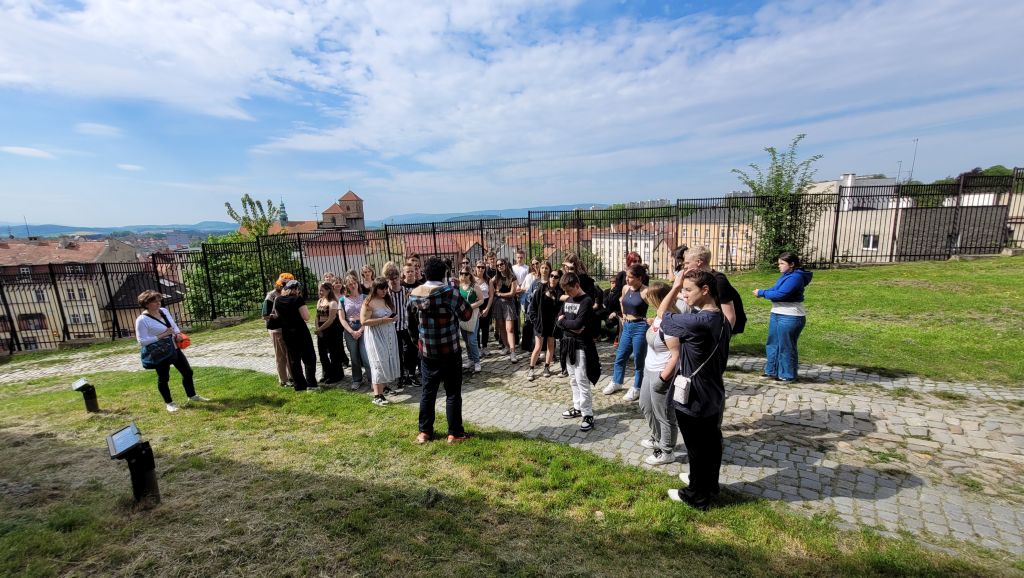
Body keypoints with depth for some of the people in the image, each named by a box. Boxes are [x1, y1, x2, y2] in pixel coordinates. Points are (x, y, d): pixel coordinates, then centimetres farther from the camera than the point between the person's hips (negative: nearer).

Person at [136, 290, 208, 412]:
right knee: (163, 378, 9)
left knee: (188, 372, 14)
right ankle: (169, 403, 25)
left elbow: (174, 325, 18)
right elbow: (142, 341, -18)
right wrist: (161, 336, -23)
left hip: (175, 349, 7)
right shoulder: (142, 320, -16)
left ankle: (192, 396, 31)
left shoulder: (164, 311, 4)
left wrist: (178, 334, -2)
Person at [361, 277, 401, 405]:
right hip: (376, 336, -7)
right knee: (379, 363, -9)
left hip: (389, 335, 7)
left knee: (389, 360, 11)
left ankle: (385, 385, 28)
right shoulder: (369, 303, -12)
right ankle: (377, 395, -7)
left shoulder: (387, 300, 10)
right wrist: (382, 320, -21)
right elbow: (364, 321, -19)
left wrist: (393, 318, 5)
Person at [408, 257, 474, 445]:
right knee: (453, 393, 7)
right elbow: (467, 315, -10)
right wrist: (464, 301, 5)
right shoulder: (450, 293, -18)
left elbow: (411, 312, 19)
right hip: (449, 351, -4)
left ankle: (424, 431, 24)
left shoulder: (415, 294, -1)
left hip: (426, 351, 5)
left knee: (428, 392, 15)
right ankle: (454, 433, 15)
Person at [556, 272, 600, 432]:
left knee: (582, 381, -4)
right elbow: (558, 321, 6)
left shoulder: (586, 301, -13)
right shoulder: (567, 300, 11)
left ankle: (588, 415, 4)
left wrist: (563, 321, -8)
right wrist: (571, 326, -12)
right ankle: (578, 407, 30)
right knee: (573, 379, 16)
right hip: (568, 344, 8)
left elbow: (578, 324, -24)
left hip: (581, 345, -8)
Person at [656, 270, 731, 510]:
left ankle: (697, 496, 29)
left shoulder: (698, 322, -29)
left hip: (693, 400, -8)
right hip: (713, 396, 8)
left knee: (697, 448, 10)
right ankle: (709, 484, 43)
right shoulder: (722, 321, 0)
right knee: (712, 443, 23)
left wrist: (675, 286, -8)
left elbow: (661, 315, -15)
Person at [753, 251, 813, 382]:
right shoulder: (786, 275, 13)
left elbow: (780, 294, -24)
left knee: (786, 347, 2)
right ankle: (772, 371, 26)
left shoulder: (795, 277, -17)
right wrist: (762, 292, -5)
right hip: (777, 314, 10)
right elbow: (775, 289, 13)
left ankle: (787, 375, 15)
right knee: (773, 344, 15)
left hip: (790, 317, -10)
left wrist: (761, 293, -14)